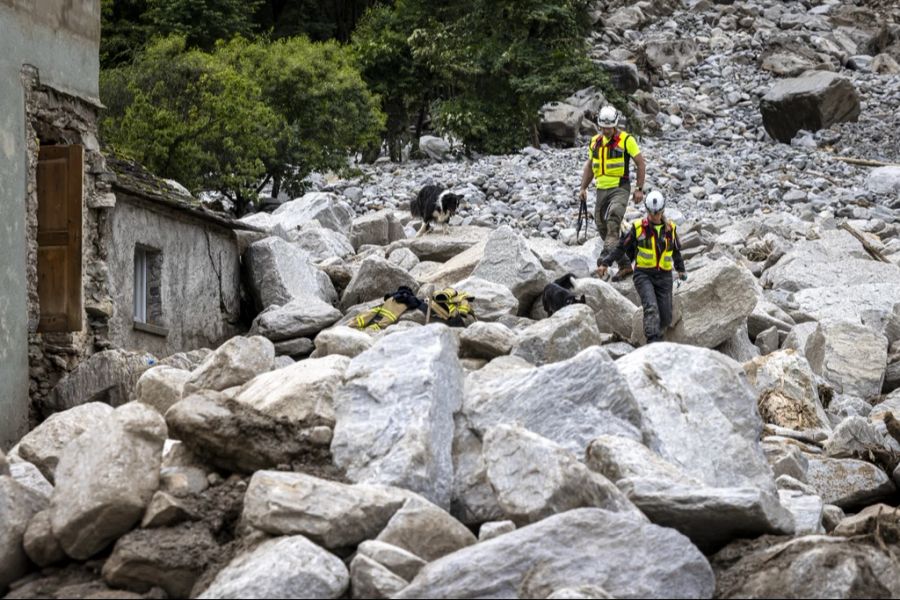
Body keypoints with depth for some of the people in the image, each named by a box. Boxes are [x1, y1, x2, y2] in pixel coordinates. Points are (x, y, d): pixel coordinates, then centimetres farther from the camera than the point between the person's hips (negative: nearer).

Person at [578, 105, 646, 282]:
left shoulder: (626, 140, -5)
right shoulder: (595, 141, 11)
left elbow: (641, 164, -2)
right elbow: (590, 165, 22)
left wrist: (639, 189, -7)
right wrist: (583, 188, 14)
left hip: (620, 189, -6)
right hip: (601, 189, 6)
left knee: (612, 223, -22)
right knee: (602, 227, 2)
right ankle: (625, 265, 6)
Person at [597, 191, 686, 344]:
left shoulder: (670, 228, 9)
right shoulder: (638, 227, -2)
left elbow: (676, 251, 25)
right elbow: (621, 247, 3)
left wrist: (681, 269, 26)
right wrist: (605, 263, -5)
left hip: (664, 276, 4)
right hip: (643, 275, -4)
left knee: (666, 317, -2)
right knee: (651, 307, -25)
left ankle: (657, 336, 22)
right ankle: (653, 341, -32)